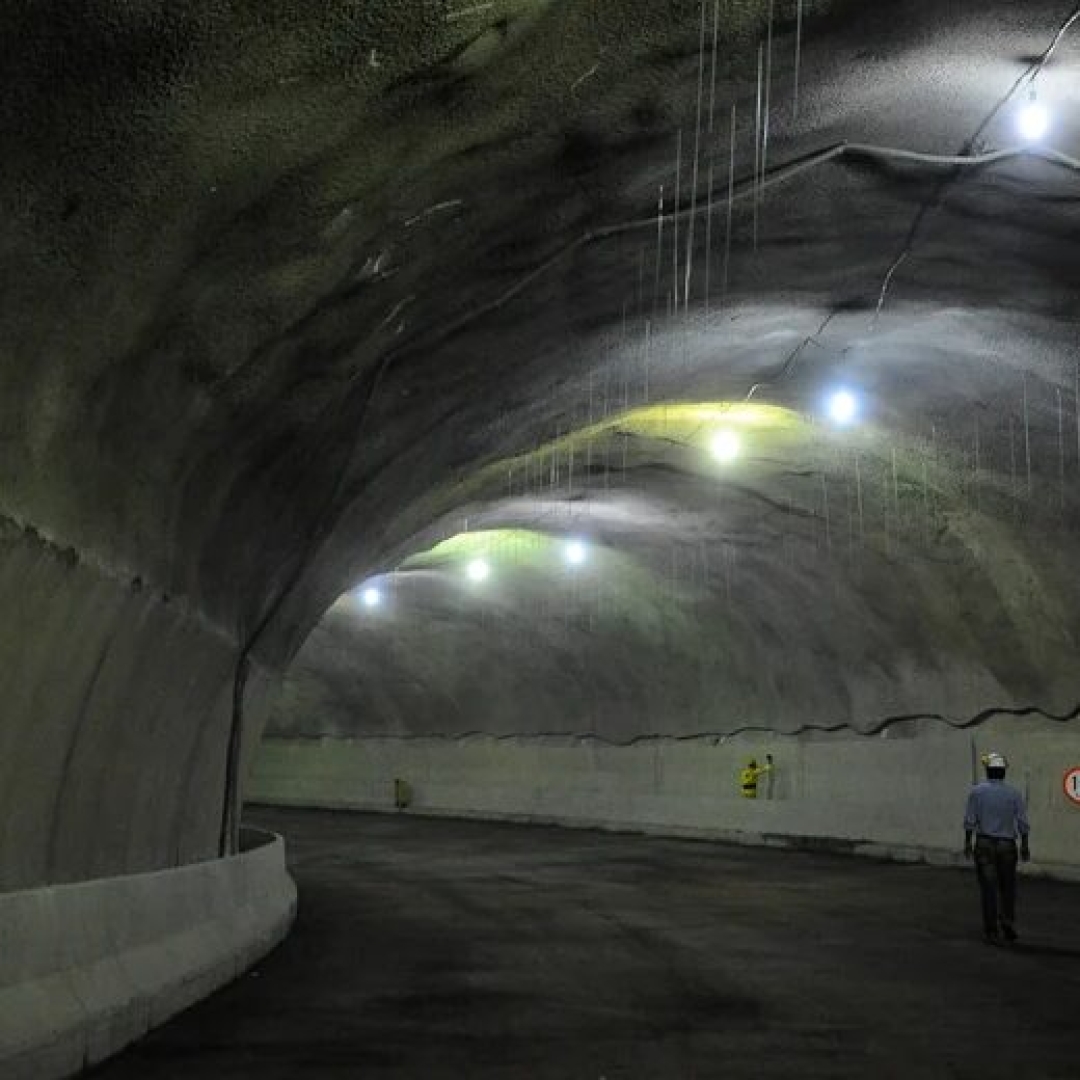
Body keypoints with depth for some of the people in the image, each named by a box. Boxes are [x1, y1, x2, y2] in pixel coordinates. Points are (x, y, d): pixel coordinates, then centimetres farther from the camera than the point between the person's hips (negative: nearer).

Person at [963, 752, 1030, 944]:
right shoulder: (1014, 793, -3)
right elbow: (1023, 822, -3)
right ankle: (1008, 922, 6)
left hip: (984, 844, -1)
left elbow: (970, 821, -5)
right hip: (1007, 845, 1)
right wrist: (1024, 845, 7)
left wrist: (967, 843, 4)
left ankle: (993, 932, 4)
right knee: (1007, 887, 17)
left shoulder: (977, 791, -5)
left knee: (989, 888, 3)